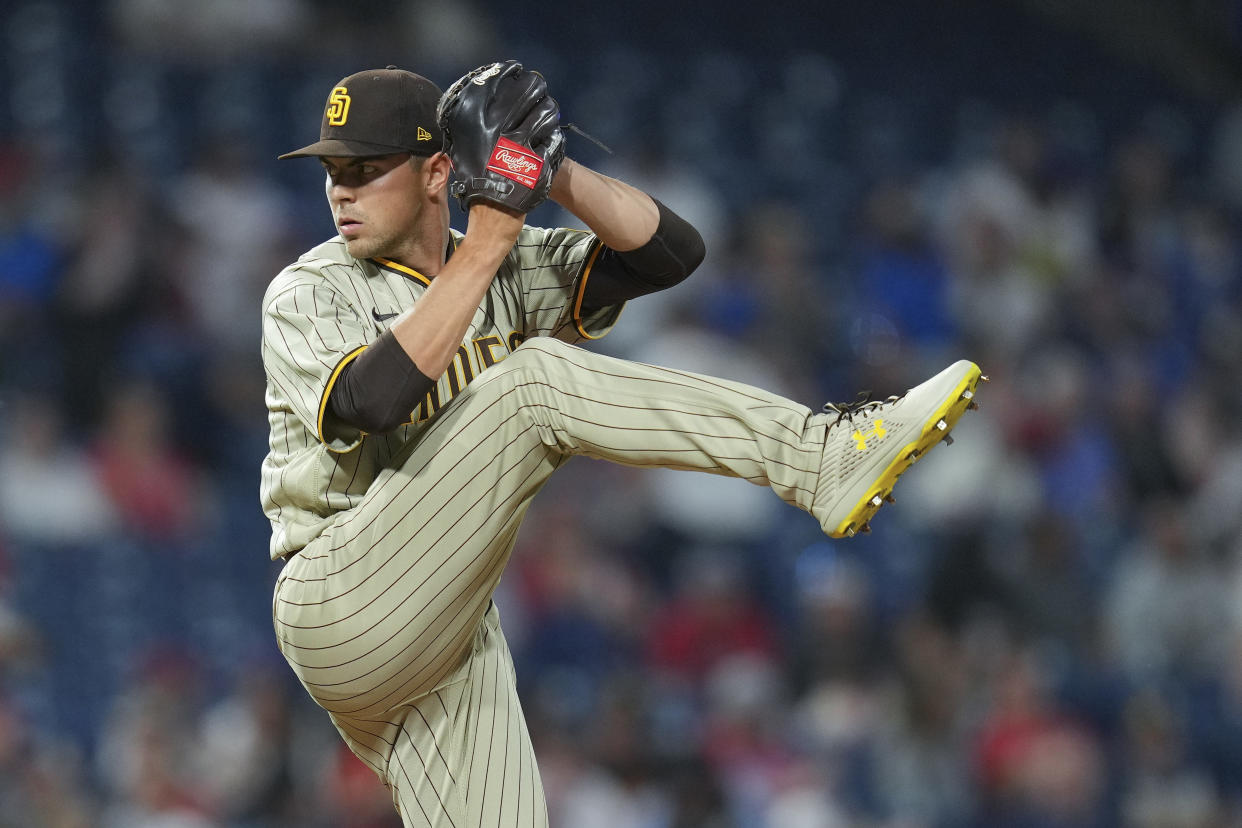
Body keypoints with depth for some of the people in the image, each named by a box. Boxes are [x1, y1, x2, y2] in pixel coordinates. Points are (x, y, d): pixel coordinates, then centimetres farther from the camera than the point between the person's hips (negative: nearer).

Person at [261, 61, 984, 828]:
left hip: (456, 639, 6)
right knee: (537, 378, -19)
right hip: (342, 612, -6)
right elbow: (372, 399, -25)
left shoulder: (511, 270, 13)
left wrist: (551, 171, -14)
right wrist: (486, 243, -21)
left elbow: (670, 250, 0)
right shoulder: (308, 293, -2)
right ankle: (823, 455, -23)